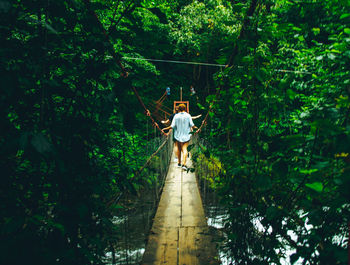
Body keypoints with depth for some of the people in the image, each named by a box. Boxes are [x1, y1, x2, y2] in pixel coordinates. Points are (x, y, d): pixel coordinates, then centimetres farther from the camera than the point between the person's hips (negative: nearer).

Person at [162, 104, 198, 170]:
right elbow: (192, 125, -5)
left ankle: (179, 163, 24)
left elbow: (172, 126, -8)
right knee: (184, 149, -2)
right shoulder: (188, 116, -5)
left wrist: (165, 129, 5)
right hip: (186, 135, -1)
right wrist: (195, 127, 16)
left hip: (178, 135, 1)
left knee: (179, 149, 15)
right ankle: (184, 164, -15)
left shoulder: (176, 116, -5)